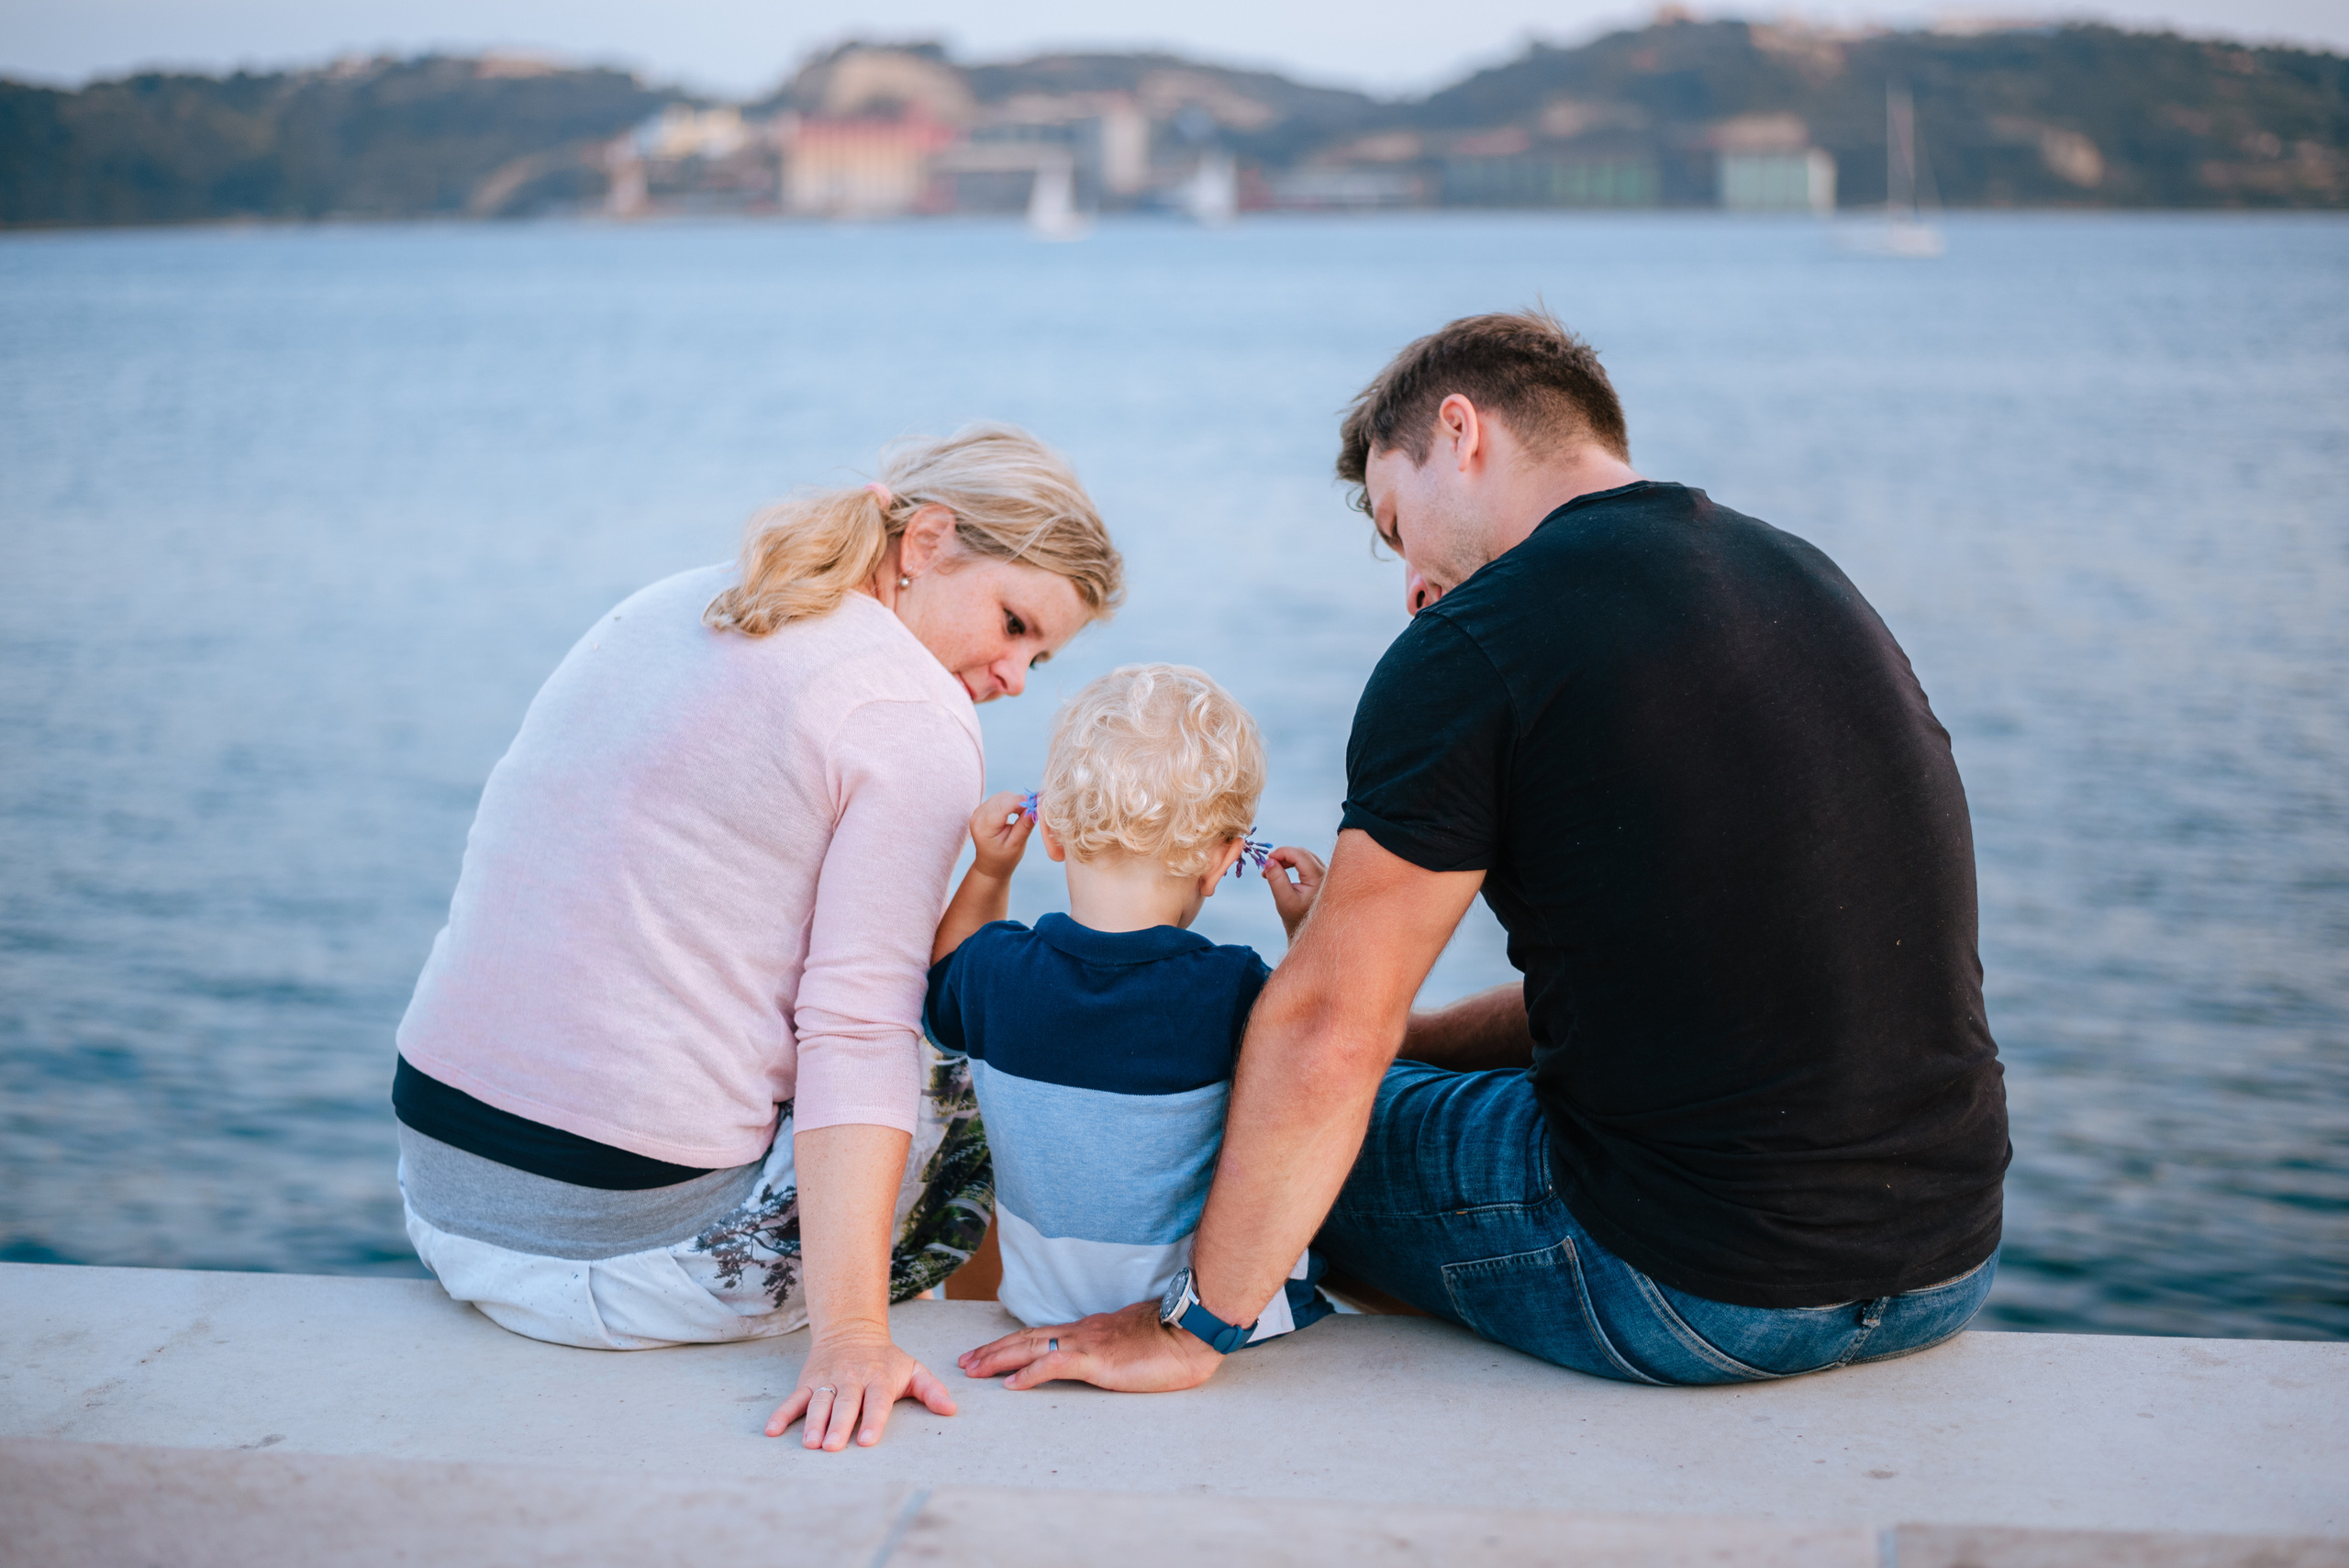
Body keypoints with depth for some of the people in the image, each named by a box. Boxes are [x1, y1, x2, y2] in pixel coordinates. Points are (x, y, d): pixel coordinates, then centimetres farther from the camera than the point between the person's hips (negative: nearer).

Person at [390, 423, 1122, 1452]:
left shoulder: (661, 609, 14)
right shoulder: (916, 719, -10)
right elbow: (857, 1035, -18)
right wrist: (850, 1334, -21)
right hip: (627, 1243, -8)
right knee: (967, 1095, 18)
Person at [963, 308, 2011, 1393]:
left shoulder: (1474, 647, -12)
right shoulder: (1806, 576, 12)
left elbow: (1325, 1038, -14)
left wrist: (1191, 1326, -4)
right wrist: (1410, 1037, 24)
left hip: (1701, 1295, -8)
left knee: (1309, 1136, 19)